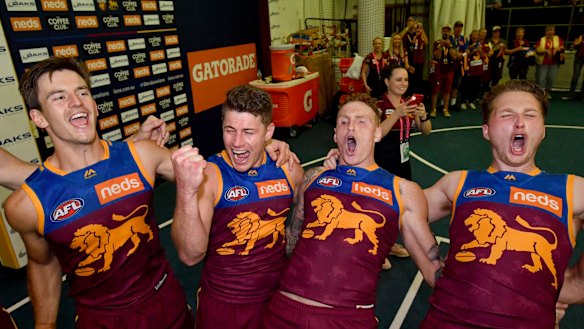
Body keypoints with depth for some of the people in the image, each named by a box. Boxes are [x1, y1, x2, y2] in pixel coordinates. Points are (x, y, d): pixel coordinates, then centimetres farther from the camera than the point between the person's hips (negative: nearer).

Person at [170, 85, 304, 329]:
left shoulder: (289, 170, -7)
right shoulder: (207, 175, -18)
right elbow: (190, 256, -28)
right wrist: (185, 192, -41)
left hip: (279, 296, 3)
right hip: (223, 304, -2)